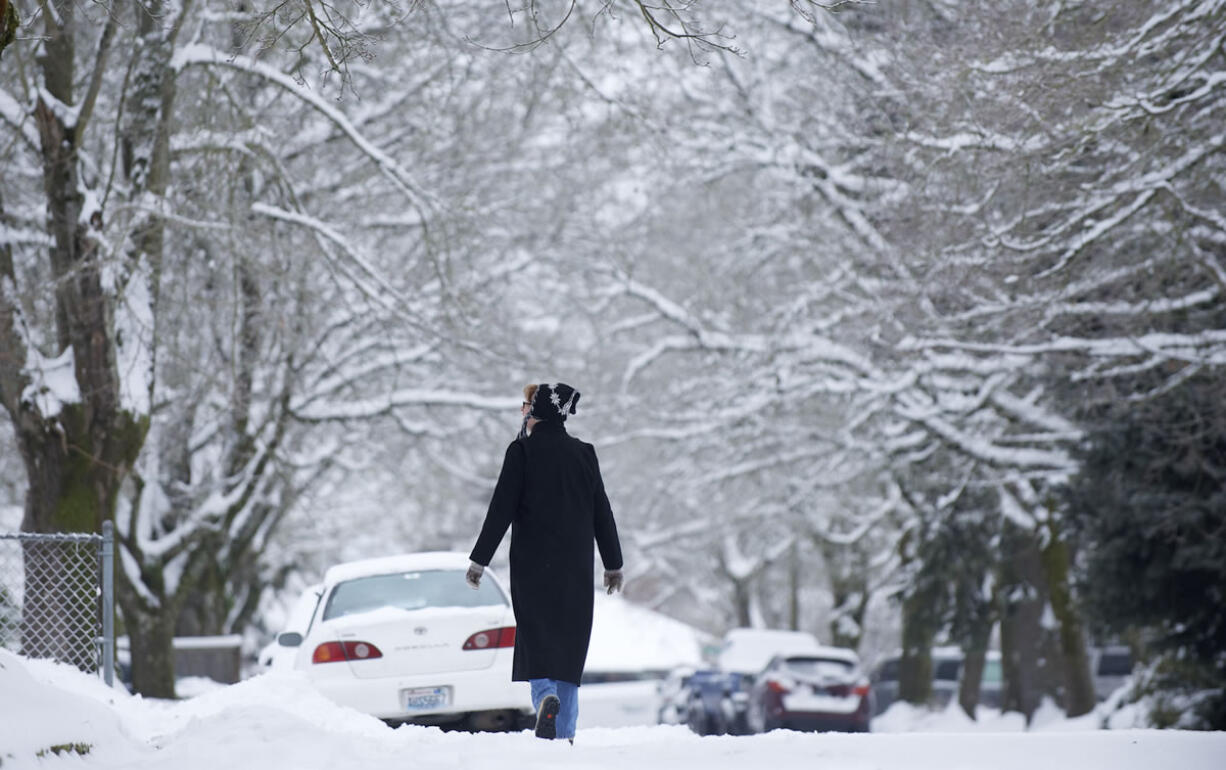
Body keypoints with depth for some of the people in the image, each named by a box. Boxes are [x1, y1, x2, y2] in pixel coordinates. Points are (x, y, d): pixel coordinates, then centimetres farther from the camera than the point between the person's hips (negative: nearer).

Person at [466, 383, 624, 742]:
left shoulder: (522, 451, -5)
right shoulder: (584, 454, 8)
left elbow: (502, 510, -8)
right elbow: (602, 514, 12)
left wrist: (479, 559, -3)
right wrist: (613, 564, 21)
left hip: (532, 564, -4)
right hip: (576, 566, 4)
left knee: (537, 636, -2)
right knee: (569, 641, 8)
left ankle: (546, 698, -30)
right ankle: (564, 733, 6)